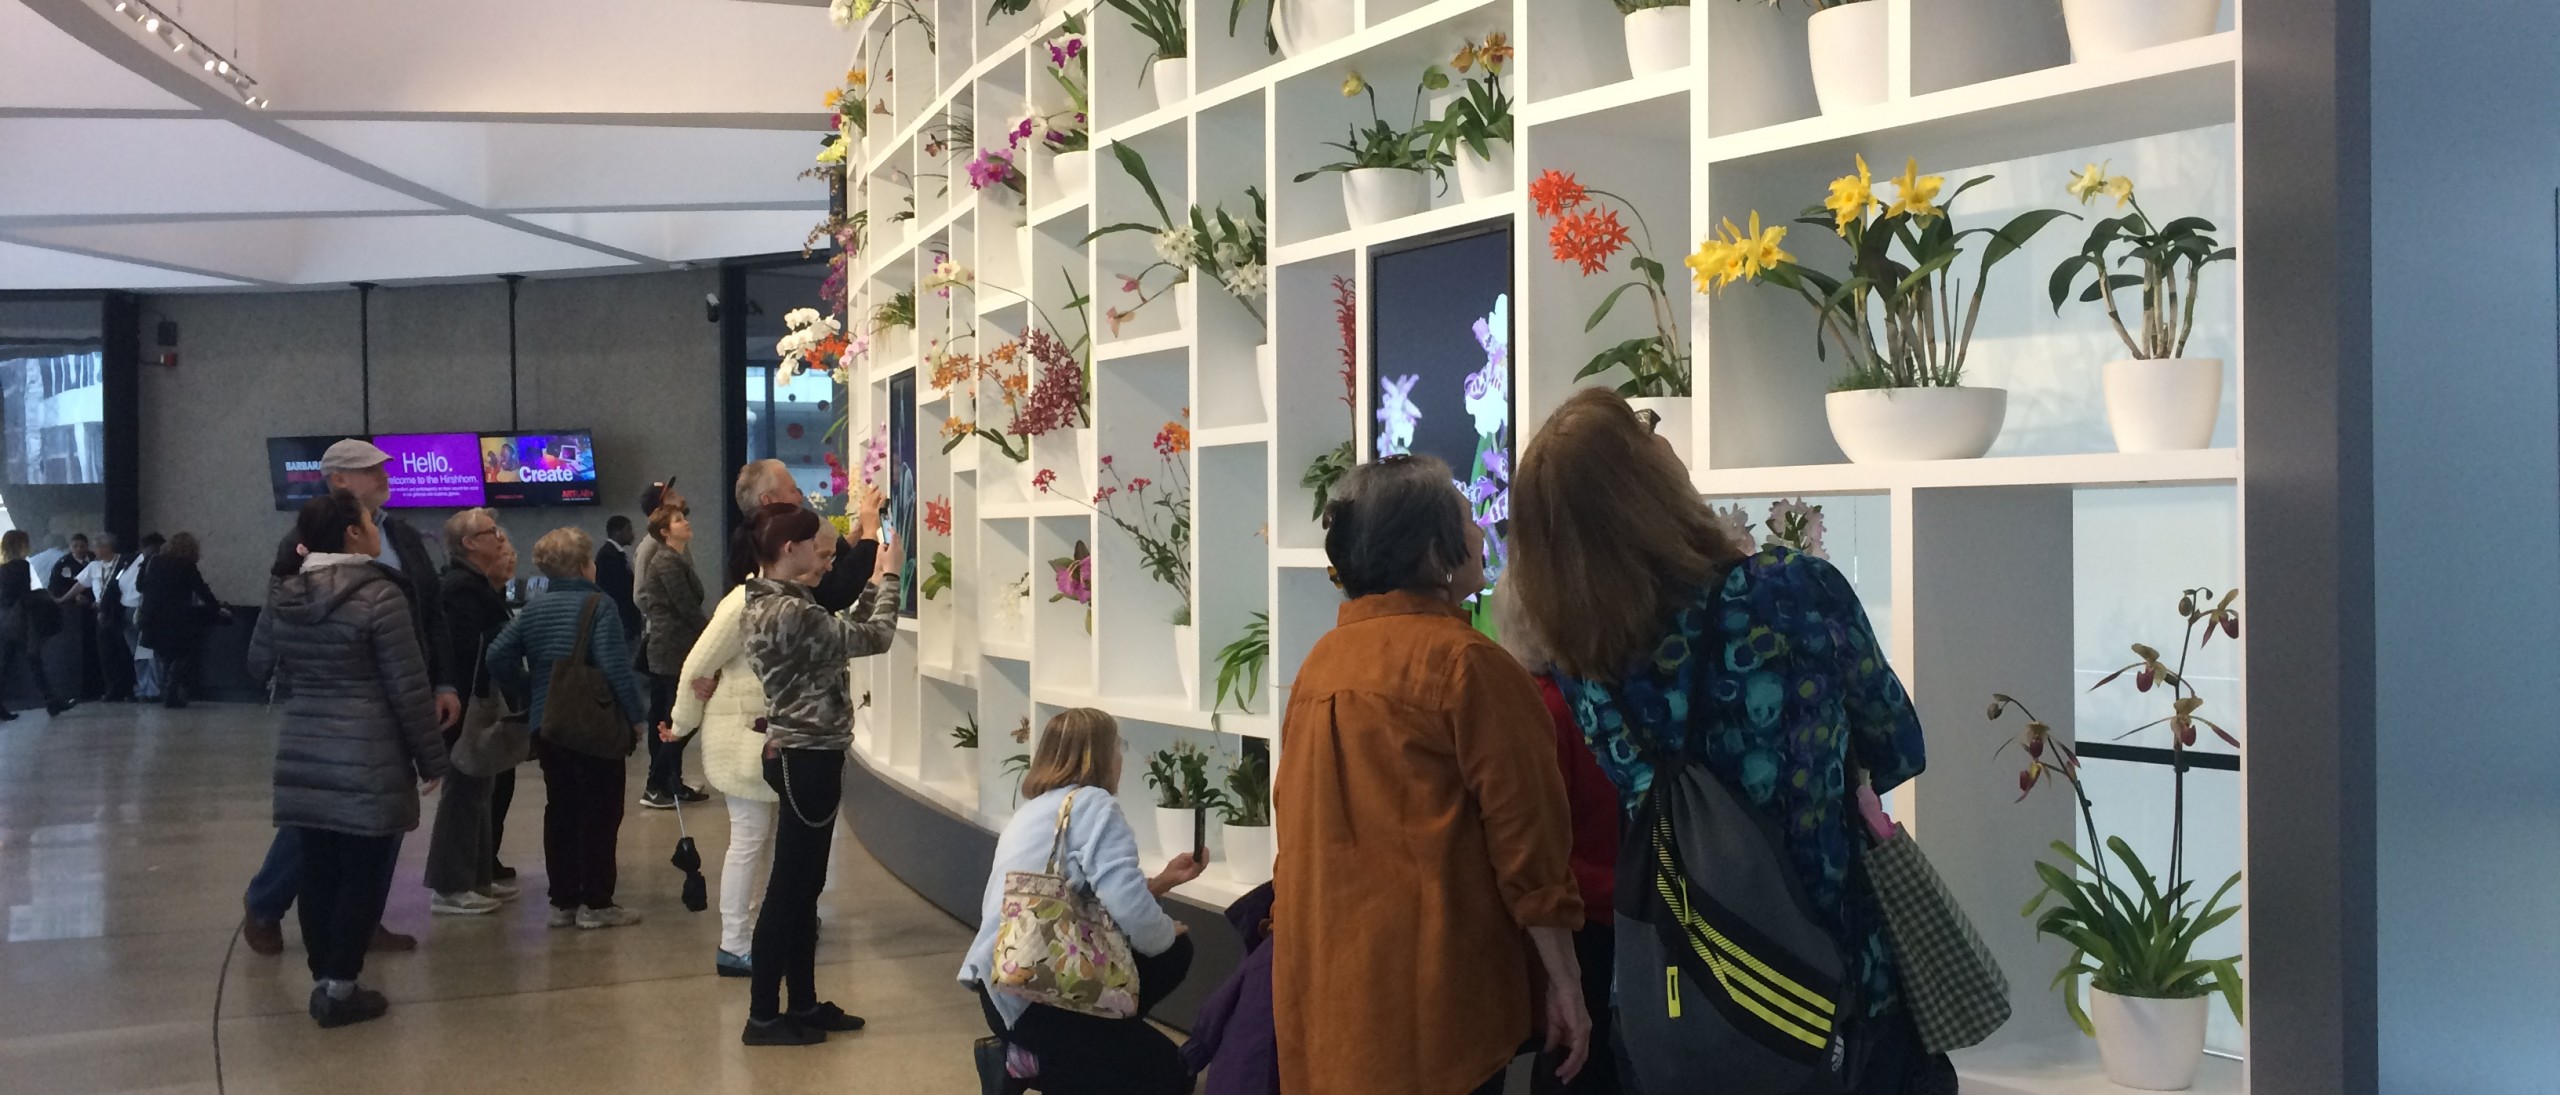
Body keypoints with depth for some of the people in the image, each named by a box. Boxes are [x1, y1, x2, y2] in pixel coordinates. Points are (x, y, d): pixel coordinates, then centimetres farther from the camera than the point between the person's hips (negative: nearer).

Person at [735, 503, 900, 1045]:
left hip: (802, 755, 10)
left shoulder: (771, 602, 9)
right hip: (809, 760, -10)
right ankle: (763, 1016, 7)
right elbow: (874, 638, -16)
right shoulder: (791, 613, -23)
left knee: (804, 885, 16)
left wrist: (875, 583, 10)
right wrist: (890, 577, -2)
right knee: (789, 886, -2)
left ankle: (804, 1003, 25)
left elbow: (843, 631, 13)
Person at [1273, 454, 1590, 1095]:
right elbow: (1527, 838, -13)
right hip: (1431, 1000, -7)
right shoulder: (1466, 662, -13)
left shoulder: (1319, 666, 9)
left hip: (1323, 990, 7)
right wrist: (1565, 982, -6)